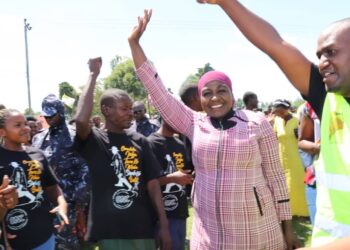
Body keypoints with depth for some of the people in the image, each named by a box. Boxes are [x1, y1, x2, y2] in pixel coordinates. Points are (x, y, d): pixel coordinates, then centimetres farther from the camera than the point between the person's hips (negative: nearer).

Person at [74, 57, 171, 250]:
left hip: (143, 228, 4)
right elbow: (81, 120, -27)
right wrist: (93, 75, -17)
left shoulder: (140, 141, 5)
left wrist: (164, 224, 1)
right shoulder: (94, 140, -5)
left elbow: (152, 184, 4)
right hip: (110, 231, -4)